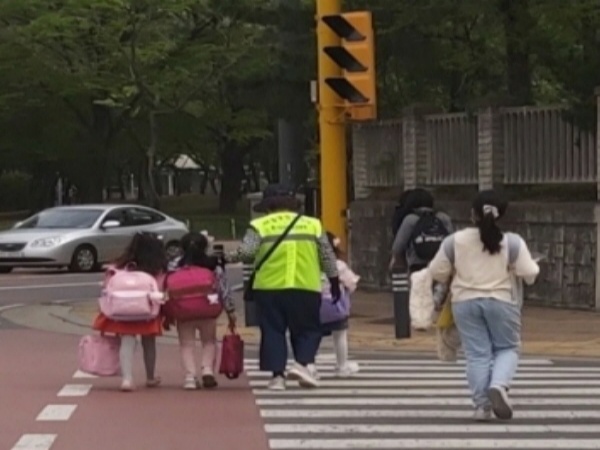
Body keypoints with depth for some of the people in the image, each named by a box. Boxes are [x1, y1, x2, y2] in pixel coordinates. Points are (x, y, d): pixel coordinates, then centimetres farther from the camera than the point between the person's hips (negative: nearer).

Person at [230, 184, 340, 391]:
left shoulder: (259, 226, 1)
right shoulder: (312, 224, 8)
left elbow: (246, 253, -10)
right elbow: (327, 257, 11)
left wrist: (231, 257, 11)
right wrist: (334, 283, 19)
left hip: (269, 288, -1)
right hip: (306, 288, 1)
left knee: (272, 332, 8)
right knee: (307, 330, 12)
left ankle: (277, 375, 3)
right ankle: (302, 363, -9)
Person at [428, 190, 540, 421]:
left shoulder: (455, 240, -2)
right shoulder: (512, 241, -7)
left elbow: (437, 272, 3)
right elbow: (528, 274, -8)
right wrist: (534, 268, 15)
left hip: (465, 302, 1)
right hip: (501, 301, -1)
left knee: (477, 354, 5)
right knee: (507, 348, 12)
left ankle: (482, 404, 2)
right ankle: (498, 385, -14)